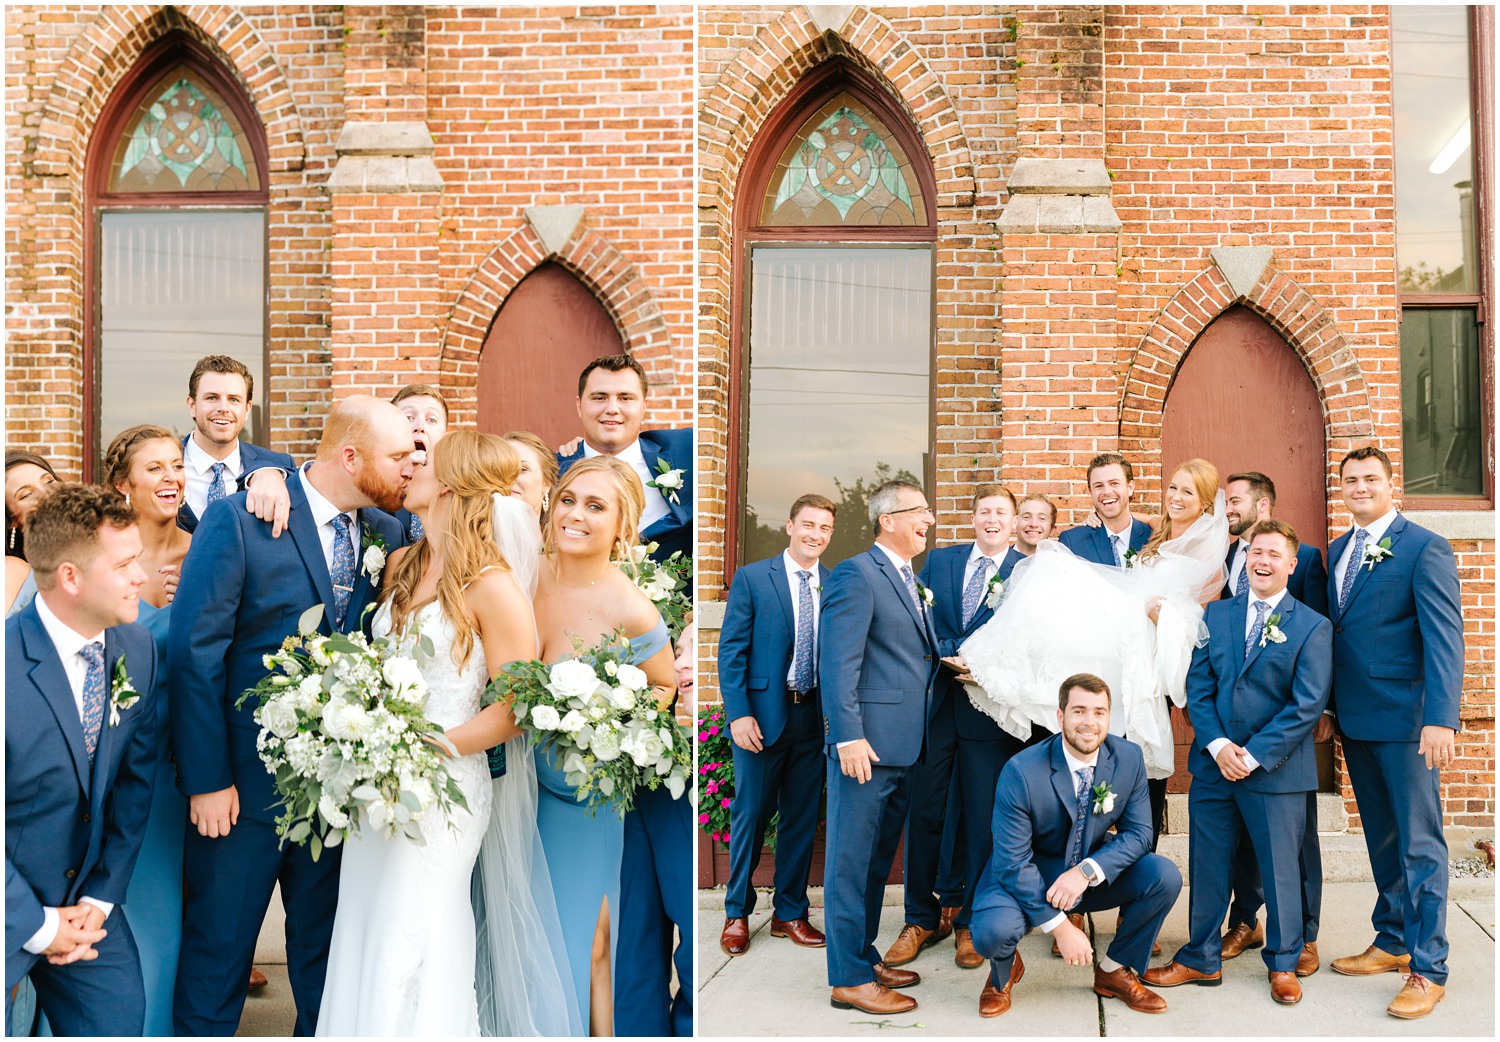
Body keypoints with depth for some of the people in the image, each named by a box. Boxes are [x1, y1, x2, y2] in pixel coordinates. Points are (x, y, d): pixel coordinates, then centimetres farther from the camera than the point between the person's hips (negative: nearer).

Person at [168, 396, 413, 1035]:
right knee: (219, 941, 11)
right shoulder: (239, 521, -13)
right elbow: (194, 652, -14)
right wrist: (206, 779, -14)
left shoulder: (390, 533, 1)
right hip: (246, 779, -4)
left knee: (324, 943, 17)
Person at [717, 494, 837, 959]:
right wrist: (738, 714, -13)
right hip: (762, 715, -3)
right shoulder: (751, 578, -3)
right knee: (750, 814, 5)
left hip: (815, 718, 3)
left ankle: (790, 913, 24)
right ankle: (737, 914, 22)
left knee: (802, 818, 10)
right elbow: (731, 650, -6)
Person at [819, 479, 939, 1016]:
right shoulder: (856, 574, -9)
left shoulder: (912, 582, 19)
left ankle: (866, 958, 27)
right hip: (866, 745, -9)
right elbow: (837, 663, -16)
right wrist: (849, 737, -21)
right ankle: (849, 979, 4)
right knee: (851, 862, -2)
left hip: (902, 747, 9)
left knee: (877, 860, 16)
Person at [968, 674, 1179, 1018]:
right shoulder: (1021, 771, -23)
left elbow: (1138, 832, -7)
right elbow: (1013, 863, -21)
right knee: (994, 931, -33)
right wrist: (1060, 927, -24)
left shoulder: (1129, 758, -10)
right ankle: (1004, 972, 9)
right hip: (1025, 879, -4)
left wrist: (1086, 872, -24)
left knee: (1165, 876, -20)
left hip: (1092, 876, 4)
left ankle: (1115, 971, 5)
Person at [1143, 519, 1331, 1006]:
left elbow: (1307, 705, -9)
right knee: (1207, 866, 10)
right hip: (1213, 764, 3)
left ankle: (1283, 965, 24)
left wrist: (1254, 756, -14)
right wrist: (1217, 745, -10)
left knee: (1280, 869, 7)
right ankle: (1201, 960, 23)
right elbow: (1198, 688, 5)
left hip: (1276, 770, -3)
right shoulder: (1216, 614, 8)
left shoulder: (1313, 627, -3)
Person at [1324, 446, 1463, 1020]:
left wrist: (1442, 719, -23)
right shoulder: (1337, 552, 12)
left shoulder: (1425, 548, -9)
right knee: (1381, 838, 16)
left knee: (1419, 843, -1)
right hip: (1354, 719, 7)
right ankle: (1391, 943, 28)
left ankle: (1428, 968, 6)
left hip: (1405, 719, -7)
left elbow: (1444, 638, -15)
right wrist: (1326, 705, 10)